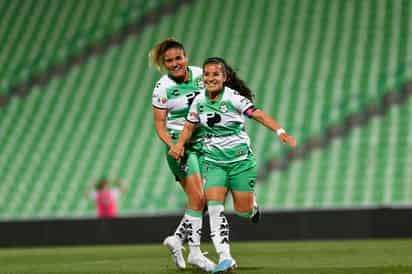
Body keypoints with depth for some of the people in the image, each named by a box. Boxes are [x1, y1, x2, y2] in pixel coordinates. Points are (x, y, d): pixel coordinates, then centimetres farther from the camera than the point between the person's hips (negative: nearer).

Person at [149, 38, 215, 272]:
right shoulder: (163, 88, -8)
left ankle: (177, 239, 17)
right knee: (198, 198, -13)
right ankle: (194, 252, -7)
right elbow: (159, 124, -5)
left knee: (206, 200, 4)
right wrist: (172, 145, -21)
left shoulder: (200, 75, 1)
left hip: (204, 142, 5)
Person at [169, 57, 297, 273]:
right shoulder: (199, 100, 0)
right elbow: (189, 126, 13)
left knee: (243, 211, 0)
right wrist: (180, 144, -5)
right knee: (214, 207, -15)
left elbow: (259, 115, -17)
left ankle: (253, 207, 40)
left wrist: (280, 131, -30)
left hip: (240, 159, -3)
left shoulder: (234, 98, -13)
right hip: (213, 161, 3)